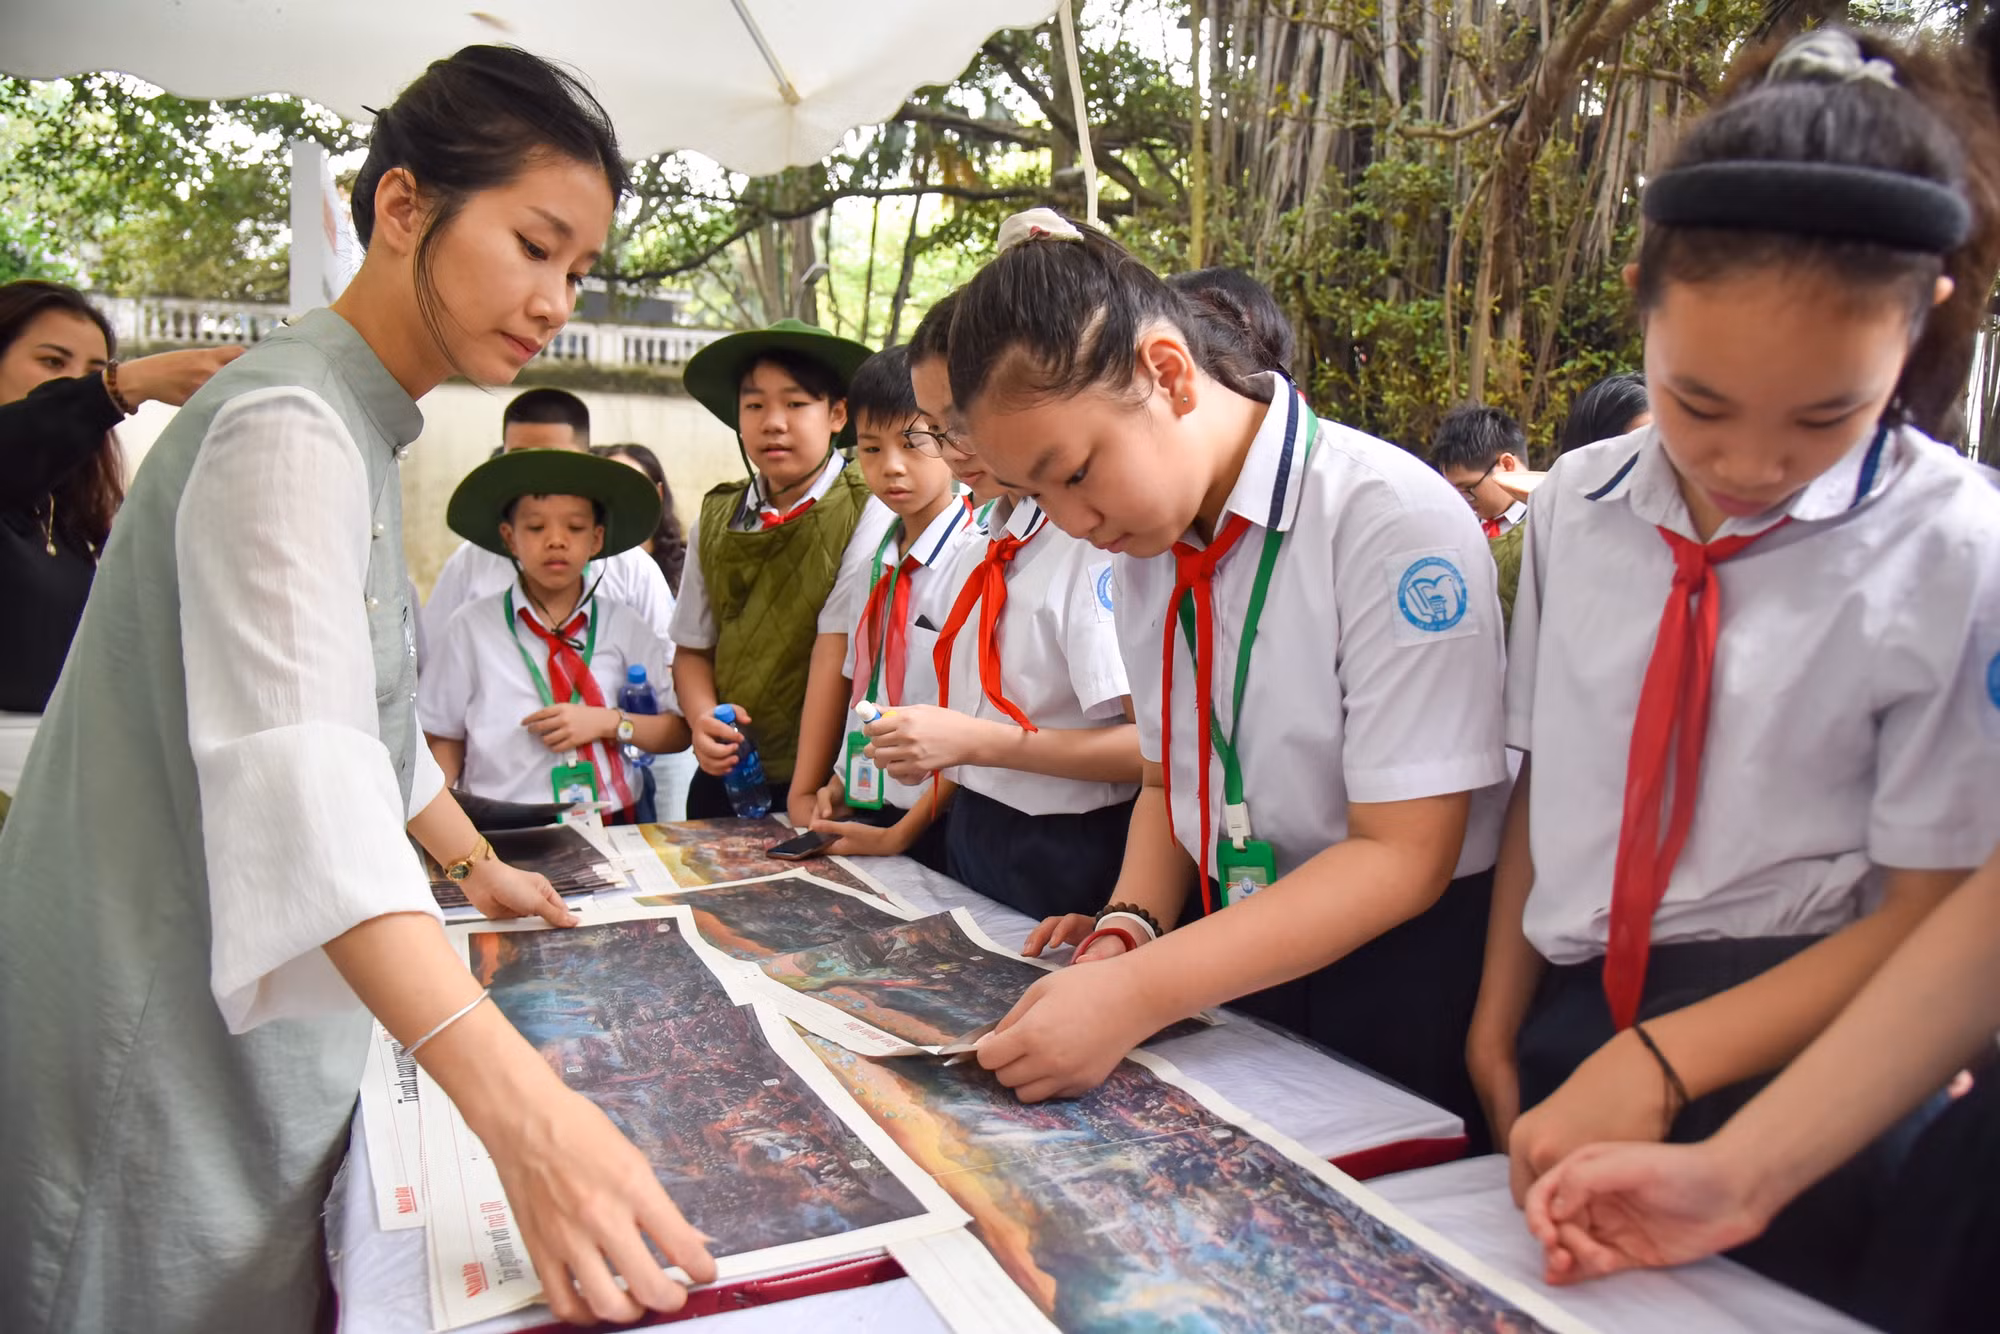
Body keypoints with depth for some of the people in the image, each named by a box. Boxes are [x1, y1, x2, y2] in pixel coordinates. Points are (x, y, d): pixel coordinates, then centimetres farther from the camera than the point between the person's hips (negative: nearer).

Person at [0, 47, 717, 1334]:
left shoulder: (354, 435, 11)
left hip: (252, 1015, 9)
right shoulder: (287, 429, -21)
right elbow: (300, 777, -35)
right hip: (164, 1041, -9)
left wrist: (478, 866, 28)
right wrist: (517, 1100, -45)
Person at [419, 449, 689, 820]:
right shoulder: (472, 626, 6)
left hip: (615, 824, 0)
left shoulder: (624, 626, 8)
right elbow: (443, 737, 10)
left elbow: (680, 731, 9)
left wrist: (609, 722, -6)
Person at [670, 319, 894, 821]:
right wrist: (703, 718, -11)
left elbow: (836, 651, -17)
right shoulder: (714, 519, 5)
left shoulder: (866, 516, -11)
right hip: (724, 779, 5)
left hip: (825, 785, -4)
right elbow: (692, 648, 9)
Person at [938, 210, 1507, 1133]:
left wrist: (1140, 995, -29)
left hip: (1393, 983, -5)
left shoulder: (1396, 521, -21)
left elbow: (1402, 854, -22)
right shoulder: (1141, 544, 1)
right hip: (1231, 965, 6)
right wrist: (1130, 927, -10)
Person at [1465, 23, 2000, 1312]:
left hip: (1785, 1069, -3)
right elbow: (1541, 778, 4)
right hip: (1565, 1025, 4)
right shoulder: (1575, 505, -2)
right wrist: (1501, 1016, 3)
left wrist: (1660, 1063, -20)